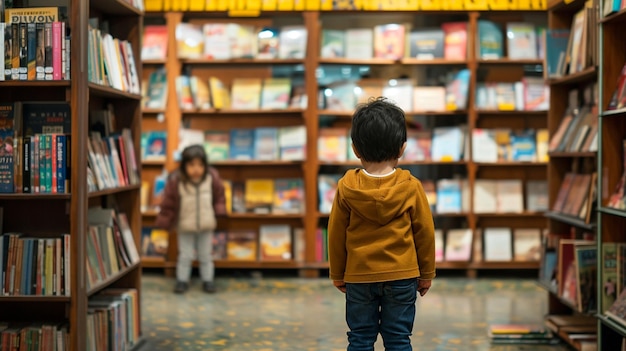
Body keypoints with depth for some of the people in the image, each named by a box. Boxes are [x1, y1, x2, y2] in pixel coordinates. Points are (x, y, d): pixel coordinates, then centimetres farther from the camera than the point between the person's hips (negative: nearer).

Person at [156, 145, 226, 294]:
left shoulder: (212, 177, -14)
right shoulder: (175, 181, -20)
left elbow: (219, 197, 4)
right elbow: (168, 204, -10)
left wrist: (220, 211, -6)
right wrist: (165, 221, -7)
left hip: (206, 226, 2)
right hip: (185, 227, -2)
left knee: (206, 256, 14)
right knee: (185, 256, 9)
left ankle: (207, 280, 27)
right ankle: (182, 280, 24)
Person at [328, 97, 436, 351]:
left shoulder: (346, 189, -8)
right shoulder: (411, 188, -10)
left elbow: (336, 235, 0)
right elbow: (425, 233, -3)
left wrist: (337, 274, 13)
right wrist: (426, 273, 10)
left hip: (358, 276, 1)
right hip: (402, 276, 0)